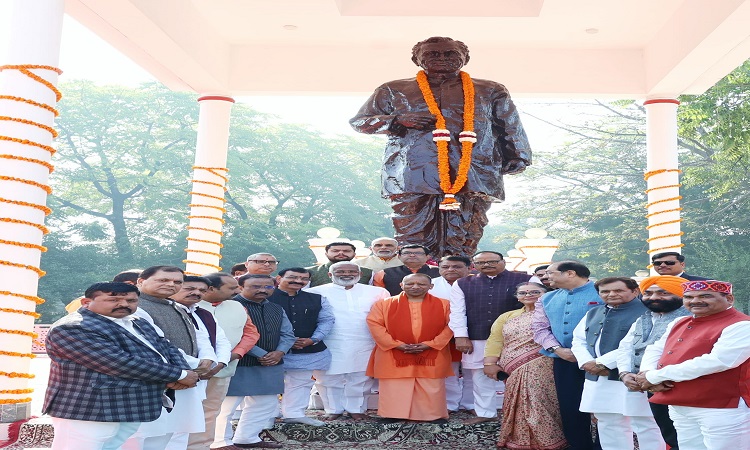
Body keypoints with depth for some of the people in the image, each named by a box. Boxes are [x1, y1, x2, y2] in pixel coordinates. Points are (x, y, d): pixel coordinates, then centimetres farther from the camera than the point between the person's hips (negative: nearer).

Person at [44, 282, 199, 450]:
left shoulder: (139, 324, 14)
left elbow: (167, 347, 18)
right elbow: (121, 364, -22)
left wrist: (183, 370, -7)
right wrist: (180, 375, -15)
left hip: (135, 408, 9)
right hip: (90, 410, -8)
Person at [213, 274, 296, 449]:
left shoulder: (277, 309, 14)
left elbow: (287, 334, 14)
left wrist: (279, 352, -7)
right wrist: (262, 355, -16)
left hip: (271, 365, 8)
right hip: (237, 364, -7)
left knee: (266, 404, 14)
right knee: (226, 405, -3)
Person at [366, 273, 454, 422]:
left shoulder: (443, 304, 2)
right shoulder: (384, 304, 1)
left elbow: (450, 326, -1)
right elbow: (375, 324, -4)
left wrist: (430, 344, -12)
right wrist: (396, 344, -12)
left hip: (432, 356, 0)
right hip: (394, 356, 0)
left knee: (431, 388, 4)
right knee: (394, 388, 2)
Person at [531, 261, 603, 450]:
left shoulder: (602, 293, -5)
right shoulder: (547, 298, 14)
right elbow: (539, 327, 10)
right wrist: (557, 349, -6)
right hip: (563, 360, 5)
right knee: (569, 407, 9)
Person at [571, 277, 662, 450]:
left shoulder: (647, 312, -9)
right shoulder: (593, 313, 18)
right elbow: (579, 340, 18)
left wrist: (603, 362, -19)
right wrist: (587, 362, -4)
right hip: (597, 379, 8)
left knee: (644, 425, -1)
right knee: (608, 425, 15)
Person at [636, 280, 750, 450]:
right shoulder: (679, 323, 14)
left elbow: (717, 361, -25)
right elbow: (655, 350, 16)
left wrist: (655, 376, -19)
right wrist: (648, 374, -11)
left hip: (723, 409, -8)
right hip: (679, 407, 8)